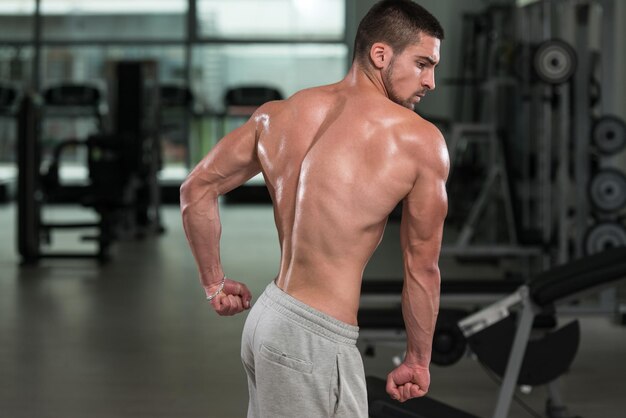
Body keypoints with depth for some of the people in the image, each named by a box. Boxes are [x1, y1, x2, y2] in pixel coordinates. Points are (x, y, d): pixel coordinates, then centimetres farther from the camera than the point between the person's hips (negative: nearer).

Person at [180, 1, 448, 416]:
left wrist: (215, 283, 23)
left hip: (266, 316, 7)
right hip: (314, 339, -7)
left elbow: (198, 189, 13)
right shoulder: (420, 141, -9)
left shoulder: (277, 115, 7)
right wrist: (418, 361, 9)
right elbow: (422, 268, -2)